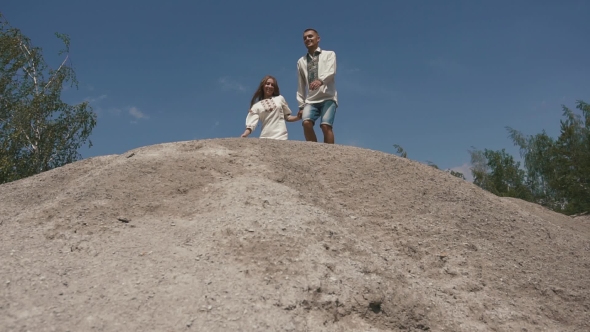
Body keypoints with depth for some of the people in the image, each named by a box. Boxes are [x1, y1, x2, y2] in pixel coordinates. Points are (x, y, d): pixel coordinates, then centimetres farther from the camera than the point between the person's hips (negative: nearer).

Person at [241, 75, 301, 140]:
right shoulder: (257, 106, 10)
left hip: (281, 137, 0)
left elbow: (287, 117, 20)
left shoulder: (280, 99, 15)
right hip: (265, 138, 0)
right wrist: (243, 135, -19)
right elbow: (251, 124, 0)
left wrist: (298, 117, -1)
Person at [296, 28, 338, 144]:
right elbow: (301, 86, 17)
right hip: (311, 100, 3)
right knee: (306, 123, -22)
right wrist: (301, 105, 11)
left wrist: (320, 80, -32)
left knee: (326, 125, -21)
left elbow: (331, 72, -11)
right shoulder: (301, 61, 18)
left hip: (328, 98, -3)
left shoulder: (329, 54, 9)